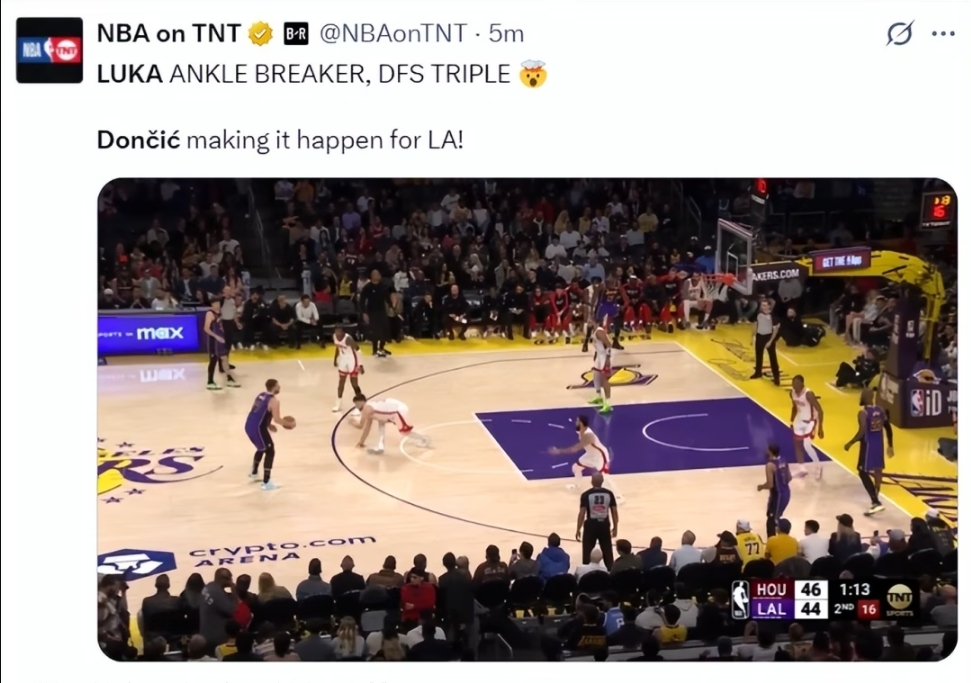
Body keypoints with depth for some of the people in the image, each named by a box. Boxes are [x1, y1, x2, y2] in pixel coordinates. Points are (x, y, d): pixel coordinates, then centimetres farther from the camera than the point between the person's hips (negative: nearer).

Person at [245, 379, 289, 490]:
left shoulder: (261, 395, 17)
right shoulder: (274, 400, -11)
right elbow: (276, 419, -15)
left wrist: (268, 424, 27)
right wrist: (285, 424, 4)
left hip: (249, 426, 9)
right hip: (258, 428, -9)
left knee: (262, 448, 30)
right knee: (270, 452, 1)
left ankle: (254, 473, 44)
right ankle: (266, 483, -1)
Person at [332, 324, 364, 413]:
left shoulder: (348, 339, -28)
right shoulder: (335, 336, -7)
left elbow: (357, 351, -26)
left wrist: (360, 365, -29)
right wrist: (335, 359, 21)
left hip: (352, 361, -7)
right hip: (343, 361, 7)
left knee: (354, 384, -4)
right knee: (341, 382, 15)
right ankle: (338, 404, 28)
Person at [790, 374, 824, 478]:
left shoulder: (808, 394, -28)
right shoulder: (792, 393, -6)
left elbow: (819, 410, -25)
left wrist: (820, 428, -25)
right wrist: (792, 421, 19)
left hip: (810, 421, -8)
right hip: (799, 420, 8)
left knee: (806, 445, -19)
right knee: (797, 445, 12)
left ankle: (819, 466, 3)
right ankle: (802, 469, 27)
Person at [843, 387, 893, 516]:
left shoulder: (863, 413, -18)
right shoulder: (880, 410, 4)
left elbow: (862, 432, -26)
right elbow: (889, 428, 9)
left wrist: (850, 443, -14)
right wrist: (890, 445, 19)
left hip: (868, 444, -7)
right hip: (879, 444, 7)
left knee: (863, 473, 0)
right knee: (877, 470, 17)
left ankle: (876, 502, -9)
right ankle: (875, 499, 28)